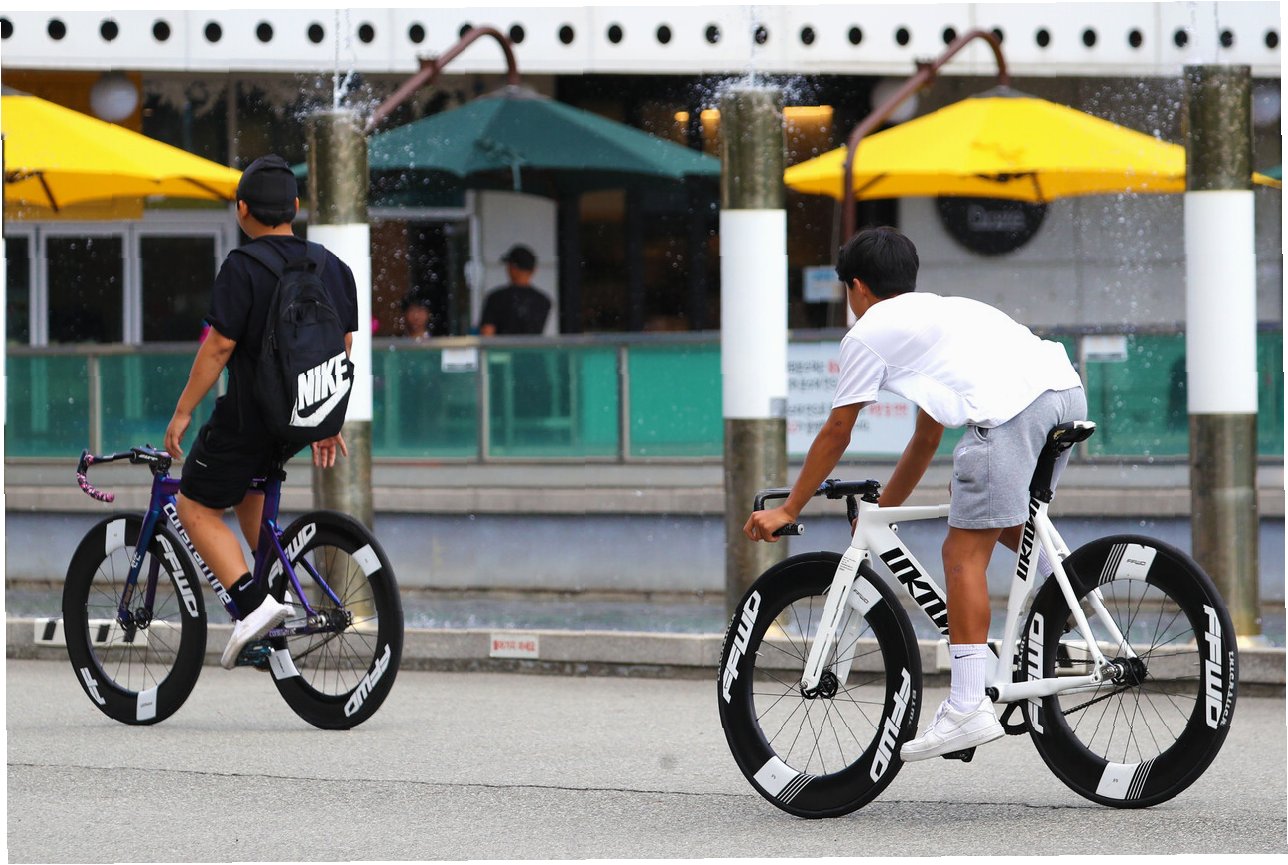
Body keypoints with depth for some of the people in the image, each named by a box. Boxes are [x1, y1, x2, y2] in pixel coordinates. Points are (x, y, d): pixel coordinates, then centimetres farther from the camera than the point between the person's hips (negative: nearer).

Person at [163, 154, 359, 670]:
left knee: (197, 508, 7)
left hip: (249, 415, -7)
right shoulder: (333, 268, 4)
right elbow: (342, 349, 9)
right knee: (248, 487, 30)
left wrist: (182, 413, -8)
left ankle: (252, 603, -12)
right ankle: (276, 587, 21)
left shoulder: (242, 268, -16)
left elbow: (219, 347, -17)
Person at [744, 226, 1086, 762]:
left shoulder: (868, 333, 16)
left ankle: (968, 707, -10)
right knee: (1008, 524, 31)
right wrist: (883, 511, 52)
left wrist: (787, 511, 29)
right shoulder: (937, 313, 39)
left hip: (1008, 410, -8)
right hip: (1068, 391, 8)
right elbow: (927, 437, 45)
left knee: (963, 552, -4)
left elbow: (835, 434, 20)